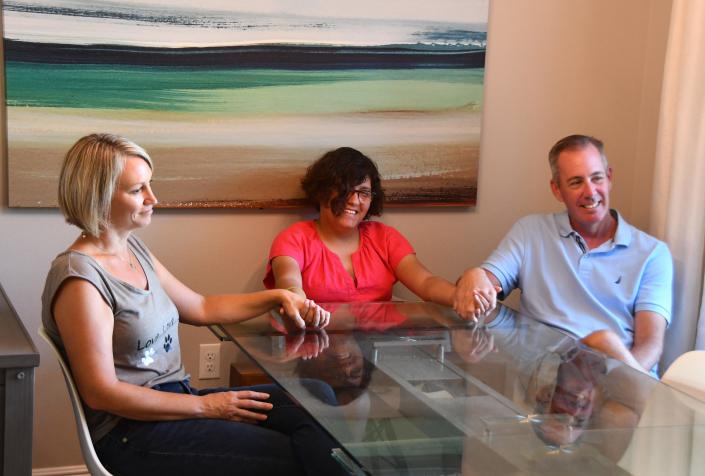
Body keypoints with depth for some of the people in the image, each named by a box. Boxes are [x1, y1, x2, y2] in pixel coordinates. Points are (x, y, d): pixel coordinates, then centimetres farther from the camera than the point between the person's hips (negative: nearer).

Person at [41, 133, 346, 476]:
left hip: (176, 399, 9)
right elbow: (101, 392, -20)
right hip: (130, 431, -9)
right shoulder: (78, 279, -17)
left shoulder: (132, 249, 11)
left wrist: (278, 297, 7)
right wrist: (205, 406, -16)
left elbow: (201, 309, 20)